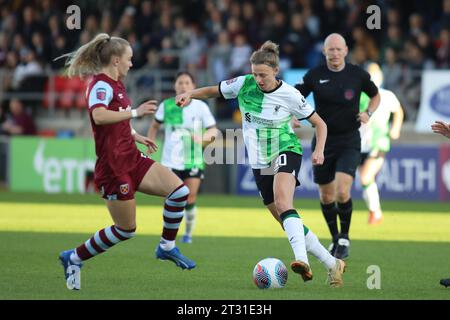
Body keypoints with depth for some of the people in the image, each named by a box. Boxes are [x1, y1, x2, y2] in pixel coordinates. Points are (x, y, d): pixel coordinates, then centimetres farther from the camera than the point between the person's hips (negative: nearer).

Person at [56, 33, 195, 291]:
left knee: (180, 191, -6)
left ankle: (167, 247, 9)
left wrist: (137, 136, 27)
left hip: (132, 159, 9)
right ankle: (74, 258, 16)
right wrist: (135, 112, -33)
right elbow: (99, 116, -37)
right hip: (113, 167, -9)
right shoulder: (101, 86, -16)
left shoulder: (115, 85, 13)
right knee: (126, 230, 0)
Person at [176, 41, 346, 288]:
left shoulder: (289, 95, -11)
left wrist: (319, 150, -17)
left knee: (283, 203, -34)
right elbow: (213, 91, 11)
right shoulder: (243, 84, -4)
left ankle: (302, 261, -49)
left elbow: (319, 123, -1)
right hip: (260, 163, 5)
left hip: (286, 152, -5)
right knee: (288, 223, 4)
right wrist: (190, 95, -9)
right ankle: (333, 264, 15)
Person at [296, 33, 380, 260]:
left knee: (342, 192, -19)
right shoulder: (314, 76, -3)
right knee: (326, 197, 9)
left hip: (349, 142, -2)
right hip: (323, 141, 2)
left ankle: (345, 238, 4)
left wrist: (368, 113, -4)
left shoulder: (357, 74, -3)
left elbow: (376, 96, 14)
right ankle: (335, 238, 32)